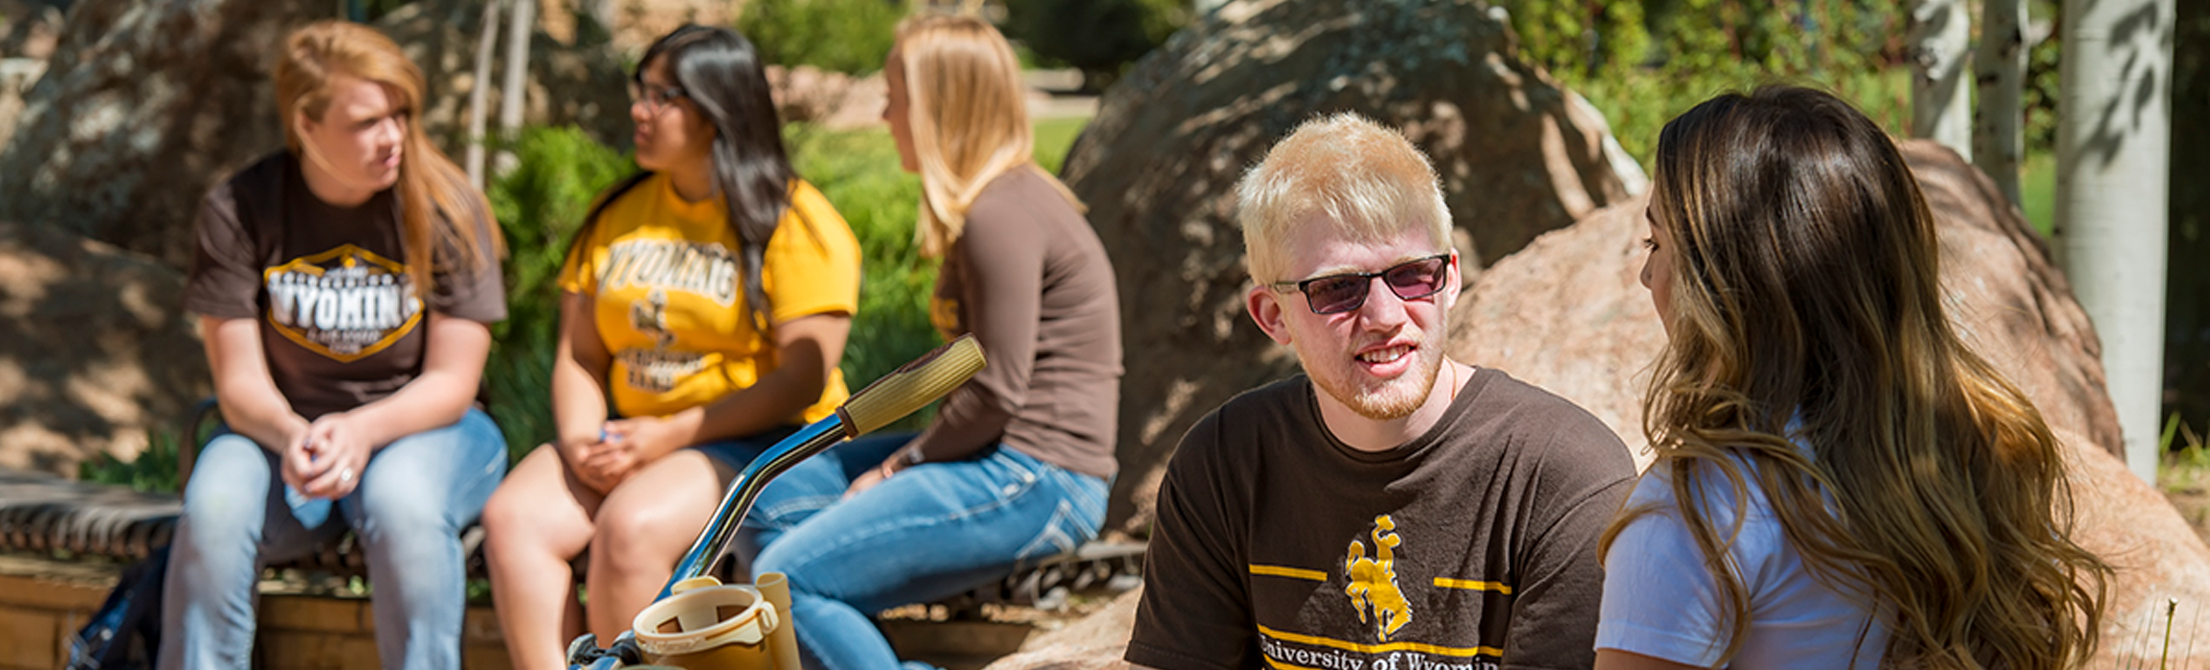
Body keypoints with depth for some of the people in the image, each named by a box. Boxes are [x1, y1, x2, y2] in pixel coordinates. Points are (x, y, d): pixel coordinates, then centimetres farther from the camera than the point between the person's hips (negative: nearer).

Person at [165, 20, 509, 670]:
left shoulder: (447, 209, -6)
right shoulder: (239, 209, -5)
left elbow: (451, 383, -8)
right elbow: (240, 380, -6)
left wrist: (362, 430, -28)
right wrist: (292, 437, -30)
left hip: (424, 426, -1)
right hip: (285, 427, 1)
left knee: (402, 500, -36)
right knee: (214, 505, -32)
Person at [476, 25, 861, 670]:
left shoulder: (797, 223, -5)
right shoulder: (617, 214, 15)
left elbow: (803, 379, -13)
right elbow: (579, 357, 13)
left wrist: (670, 435, -18)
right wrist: (580, 440, -8)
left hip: (758, 445, -6)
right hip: (634, 437, 6)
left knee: (629, 526, -33)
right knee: (512, 517, -21)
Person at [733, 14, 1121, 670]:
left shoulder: (1002, 217, -17)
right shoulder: (1004, 200, 16)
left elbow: (996, 392, -20)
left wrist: (900, 466, -8)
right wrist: (905, 459, 8)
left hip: (1033, 480, -11)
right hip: (1003, 462, 11)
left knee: (790, 578, -15)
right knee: (772, 500, 12)